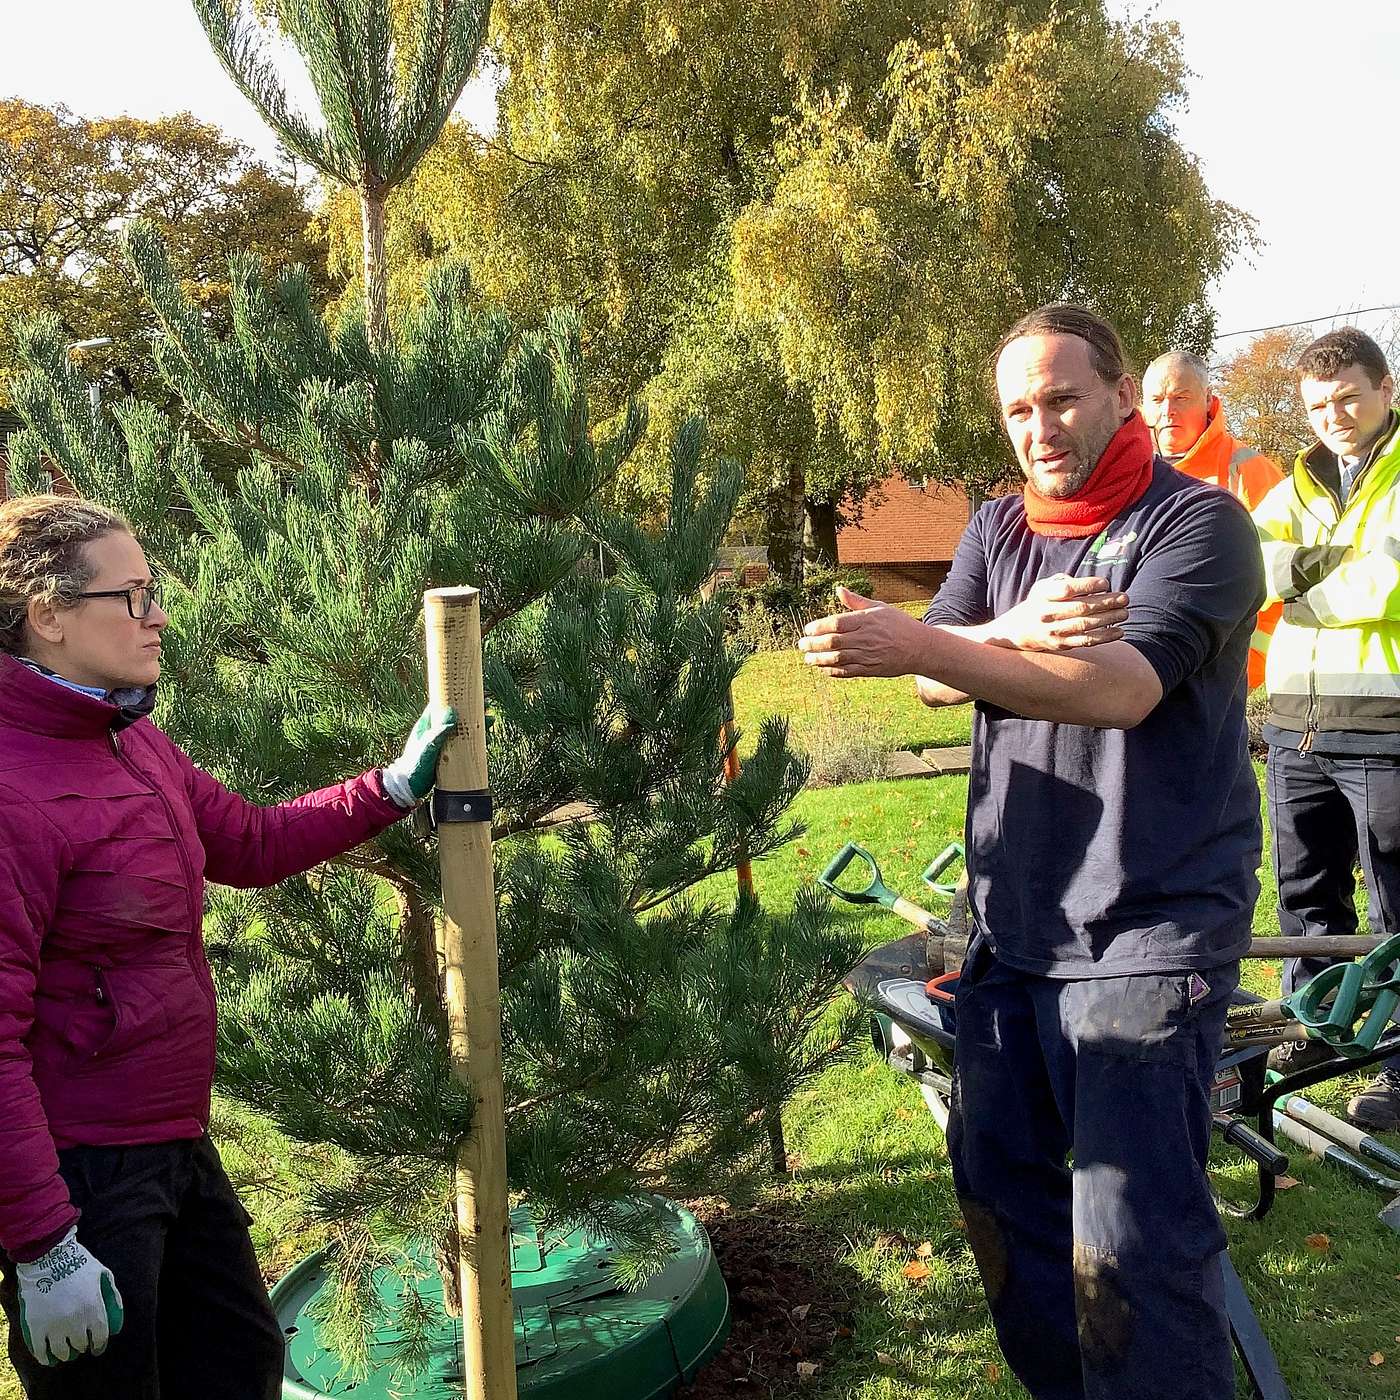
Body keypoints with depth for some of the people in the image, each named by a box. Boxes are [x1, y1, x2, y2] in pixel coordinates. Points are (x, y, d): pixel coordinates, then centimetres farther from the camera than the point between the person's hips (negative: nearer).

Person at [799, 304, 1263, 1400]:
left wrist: (921, 644, -31)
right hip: (1013, 926, 7)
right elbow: (939, 679, -1)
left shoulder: (1198, 521, -8)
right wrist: (1013, 634, -23)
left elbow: (1122, 689, -23)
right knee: (1000, 1181, 16)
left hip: (1149, 932, -6)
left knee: (1130, 1239, -10)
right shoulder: (999, 528, 12)